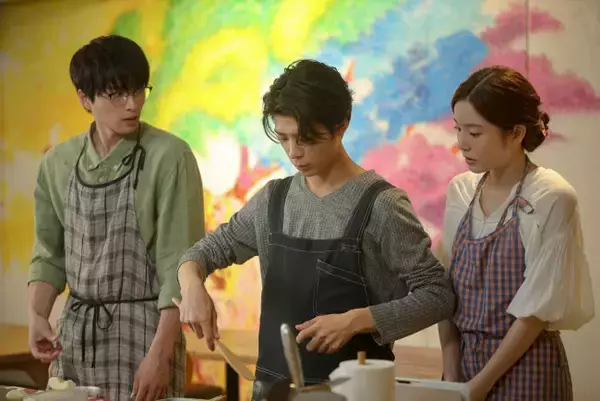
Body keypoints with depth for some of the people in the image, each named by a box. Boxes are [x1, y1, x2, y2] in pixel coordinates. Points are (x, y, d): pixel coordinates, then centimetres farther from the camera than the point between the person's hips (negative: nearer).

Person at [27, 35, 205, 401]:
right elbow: (50, 254, 11)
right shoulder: (59, 162, 4)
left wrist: (160, 354, -18)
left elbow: (180, 264, -14)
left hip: (143, 329, -4)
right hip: (74, 332, 4)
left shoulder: (169, 157, -11)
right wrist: (37, 316, -5)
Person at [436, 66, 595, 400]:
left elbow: (538, 307, -15)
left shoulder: (553, 199, -15)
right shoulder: (461, 190, 2)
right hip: (465, 358, 5)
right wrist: (451, 373, -4)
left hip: (525, 366, -5)